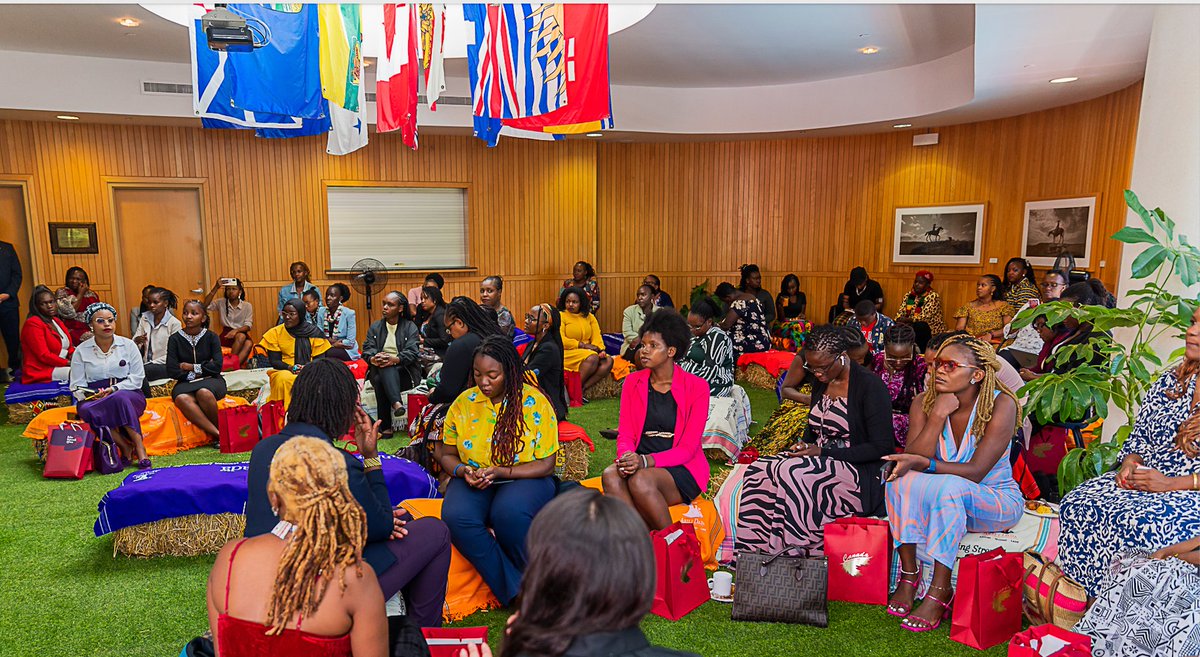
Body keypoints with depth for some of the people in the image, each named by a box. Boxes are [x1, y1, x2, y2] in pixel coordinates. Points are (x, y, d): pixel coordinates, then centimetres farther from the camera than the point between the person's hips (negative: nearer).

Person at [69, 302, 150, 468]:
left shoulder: (128, 345, 7)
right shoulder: (81, 351, 9)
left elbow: (137, 378, 2)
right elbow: (77, 386, 7)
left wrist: (114, 389, -13)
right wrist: (90, 395, -15)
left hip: (128, 395, -1)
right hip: (94, 399, 1)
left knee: (120, 398, -38)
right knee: (86, 410, -34)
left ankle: (139, 447, -31)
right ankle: (127, 447, -28)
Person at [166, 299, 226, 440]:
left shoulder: (211, 337, 4)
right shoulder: (175, 339, 6)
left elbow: (217, 366, -7)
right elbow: (171, 371, -2)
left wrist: (191, 367, -3)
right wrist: (199, 371, -3)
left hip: (211, 381, -1)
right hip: (186, 383, 1)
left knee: (204, 393, -37)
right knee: (181, 398, -34)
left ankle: (219, 428, -17)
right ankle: (218, 434, -37)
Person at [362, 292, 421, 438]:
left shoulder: (410, 327, 7)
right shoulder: (375, 327, 18)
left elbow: (411, 352, -7)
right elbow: (367, 349, 4)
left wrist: (395, 359, -28)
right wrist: (372, 359, -21)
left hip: (404, 372, -3)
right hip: (379, 370, 3)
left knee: (381, 380, -33)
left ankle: (386, 426, -39)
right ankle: (397, 402, -46)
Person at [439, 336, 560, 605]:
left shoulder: (535, 402, -6)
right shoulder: (463, 403, 4)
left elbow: (546, 464, -5)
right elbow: (447, 455, 13)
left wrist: (501, 472, -18)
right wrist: (462, 470, -10)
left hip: (524, 479, -3)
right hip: (474, 481, 3)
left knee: (509, 514, -37)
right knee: (456, 517, -31)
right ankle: (516, 593, -20)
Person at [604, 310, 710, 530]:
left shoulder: (697, 387, -5)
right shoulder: (633, 382, 8)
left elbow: (688, 448, -9)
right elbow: (625, 433, 6)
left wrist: (645, 461, -24)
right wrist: (627, 457, -18)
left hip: (682, 468, -3)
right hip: (641, 464, 4)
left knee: (641, 480, -34)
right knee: (610, 476, -29)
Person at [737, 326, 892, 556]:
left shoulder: (870, 385, -11)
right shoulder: (821, 382, 11)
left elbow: (881, 448, -14)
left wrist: (823, 452, -17)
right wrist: (805, 446, 2)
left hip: (862, 472, -7)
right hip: (821, 464, 8)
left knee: (792, 472, -33)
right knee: (757, 471, -17)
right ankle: (754, 552, -18)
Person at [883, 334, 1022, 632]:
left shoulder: (1001, 405, -17)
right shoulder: (926, 402, -5)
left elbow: (975, 472, -23)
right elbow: (912, 459, -17)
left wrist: (923, 463, -34)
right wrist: (938, 415, -25)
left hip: (996, 500, -3)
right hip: (942, 499, 4)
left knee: (949, 487, -36)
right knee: (901, 479, -28)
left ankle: (940, 590, -28)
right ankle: (909, 573, -19)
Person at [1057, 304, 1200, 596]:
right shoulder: (1170, 380, 13)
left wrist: (1172, 484, -18)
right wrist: (1130, 464, -2)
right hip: (1143, 480, 6)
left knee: (1137, 522, -34)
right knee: (1078, 504, -18)